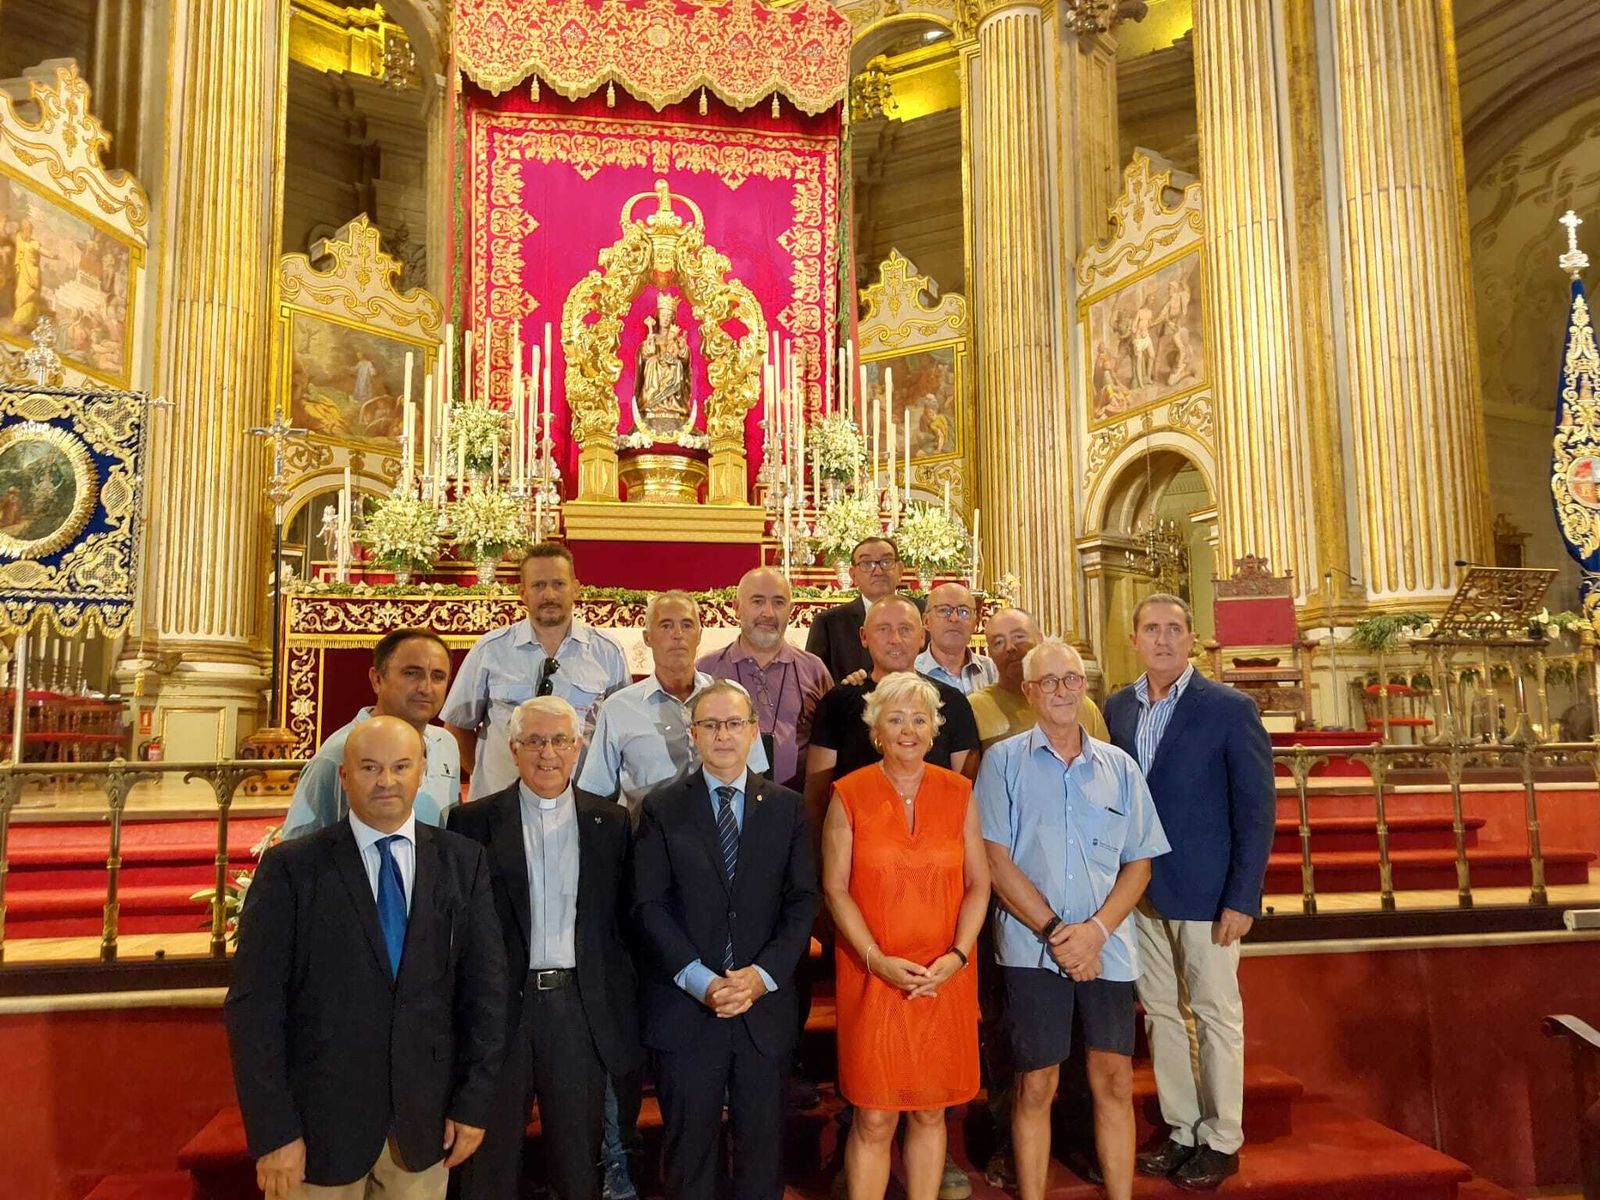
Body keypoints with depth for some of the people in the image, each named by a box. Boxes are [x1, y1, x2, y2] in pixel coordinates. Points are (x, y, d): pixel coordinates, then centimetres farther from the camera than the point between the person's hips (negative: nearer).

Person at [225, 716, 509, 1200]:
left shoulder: (463, 862, 1)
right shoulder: (291, 867, -6)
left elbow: (485, 987, 3)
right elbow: (254, 1006, -8)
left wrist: (474, 1102, 0)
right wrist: (273, 1130, -11)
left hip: (425, 1119, 2)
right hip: (319, 1120, -2)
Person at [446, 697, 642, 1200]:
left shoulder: (610, 823, 4)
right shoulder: (473, 822, -1)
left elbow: (624, 918, 5)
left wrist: (624, 1010, 0)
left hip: (580, 1006, 1)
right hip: (499, 1006, -1)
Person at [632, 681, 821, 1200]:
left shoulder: (788, 807, 5)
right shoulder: (662, 807, 1)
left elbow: (803, 901, 1)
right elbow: (648, 905, -5)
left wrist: (764, 974, -13)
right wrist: (701, 980, -14)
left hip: (765, 1006, 1)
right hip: (685, 1007, -1)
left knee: (763, 1145, 11)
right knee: (689, 1143, 11)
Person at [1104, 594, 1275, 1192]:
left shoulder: (1230, 708, -9)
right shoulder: (1118, 707, 5)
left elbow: (1257, 808, -9)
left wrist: (1242, 899, -14)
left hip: (1205, 891, -4)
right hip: (1140, 889, 5)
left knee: (1216, 1017, 8)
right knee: (1161, 1013, 14)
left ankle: (1220, 1140, 23)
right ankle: (1181, 1129, 29)